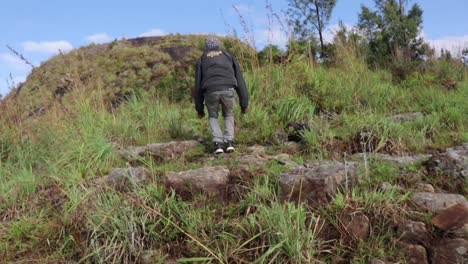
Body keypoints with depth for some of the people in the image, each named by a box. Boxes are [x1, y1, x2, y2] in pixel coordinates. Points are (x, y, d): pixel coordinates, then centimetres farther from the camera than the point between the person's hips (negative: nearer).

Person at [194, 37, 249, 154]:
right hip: (228, 90, 1)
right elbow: (239, 80, 21)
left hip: (211, 91, 0)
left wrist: (199, 108, 27)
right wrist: (244, 104, 21)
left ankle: (218, 144, 8)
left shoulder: (201, 60, 27)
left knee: (213, 116, 26)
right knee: (228, 115, 29)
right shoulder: (229, 56, 28)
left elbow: (198, 86, 22)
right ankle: (229, 142, 11)